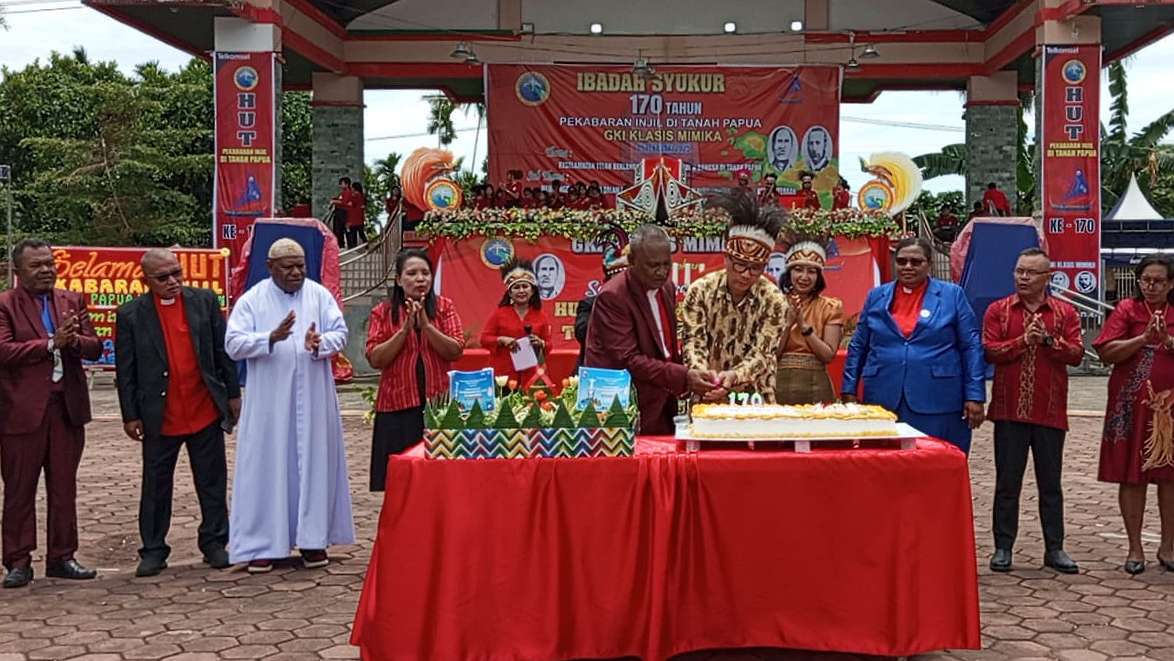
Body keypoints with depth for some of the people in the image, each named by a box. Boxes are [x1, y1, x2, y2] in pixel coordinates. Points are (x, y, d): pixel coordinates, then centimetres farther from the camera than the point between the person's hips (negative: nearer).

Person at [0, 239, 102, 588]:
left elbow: (94, 348, 6)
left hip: (67, 407, 4)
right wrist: (52, 343, -19)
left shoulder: (72, 301, 11)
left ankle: (62, 556, 19)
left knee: (64, 487, 10)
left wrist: (74, 340, -16)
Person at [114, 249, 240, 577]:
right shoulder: (131, 314, -2)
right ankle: (153, 549, 19)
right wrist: (130, 415, -2)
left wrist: (233, 394, 4)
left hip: (206, 412, 1)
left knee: (212, 482, 9)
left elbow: (223, 350, 6)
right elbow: (125, 370, -1)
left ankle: (214, 542, 21)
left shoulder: (205, 301, 2)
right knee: (156, 485, 8)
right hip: (160, 417, -1)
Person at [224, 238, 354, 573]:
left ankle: (312, 538, 15)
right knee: (267, 466, 1)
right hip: (269, 401, -1)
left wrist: (319, 343, -22)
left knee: (314, 463, 5)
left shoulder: (320, 295, 3)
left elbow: (340, 333, 0)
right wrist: (271, 338, -24)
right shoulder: (251, 300, -1)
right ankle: (262, 542, 7)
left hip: (313, 400, 2)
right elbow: (233, 344, -8)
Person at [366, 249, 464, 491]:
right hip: (398, 406, 0)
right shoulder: (383, 312, 4)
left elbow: (456, 351, -4)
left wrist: (426, 325, -15)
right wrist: (405, 329, -13)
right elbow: (375, 359, -4)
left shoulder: (444, 307, 7)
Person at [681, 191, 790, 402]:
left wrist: (733, 376, -31)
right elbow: (694, 343, -7)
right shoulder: (700, 291, -5)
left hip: (752, 398, 0)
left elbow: (763, 355, -12)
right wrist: (703, 375, -28)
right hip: (706, 396, 1)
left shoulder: (774, 300, -7)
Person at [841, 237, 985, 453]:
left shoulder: (952, 295, 5)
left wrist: (975, 396, -3)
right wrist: (849, 391, 8)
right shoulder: (876, 296, 12)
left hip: (937, 404, -2)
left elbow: (971, 348, 3)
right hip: (883, 401, 2)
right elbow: (858, 347, 14)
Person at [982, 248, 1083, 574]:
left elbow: (1076, 353, -3)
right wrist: (1024, 340, -17)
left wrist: (1049, 340, -18)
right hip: (1010, 411, -1)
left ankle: (1055, 548, 18)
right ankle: (1003, 547, 12)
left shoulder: (1065, 313, 6)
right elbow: (989, 351, -7)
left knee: (1050, 483, 9)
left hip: (1050, 411, 1)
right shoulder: (998, 310, 4)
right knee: (1007, 483, 5)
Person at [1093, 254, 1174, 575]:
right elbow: (1107, 353, -8)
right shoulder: (1126, 310, 2)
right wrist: (1144, 338, -18)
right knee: (1132, 475, 2)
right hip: (1132, 406, -1)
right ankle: (1135, 548, 12)